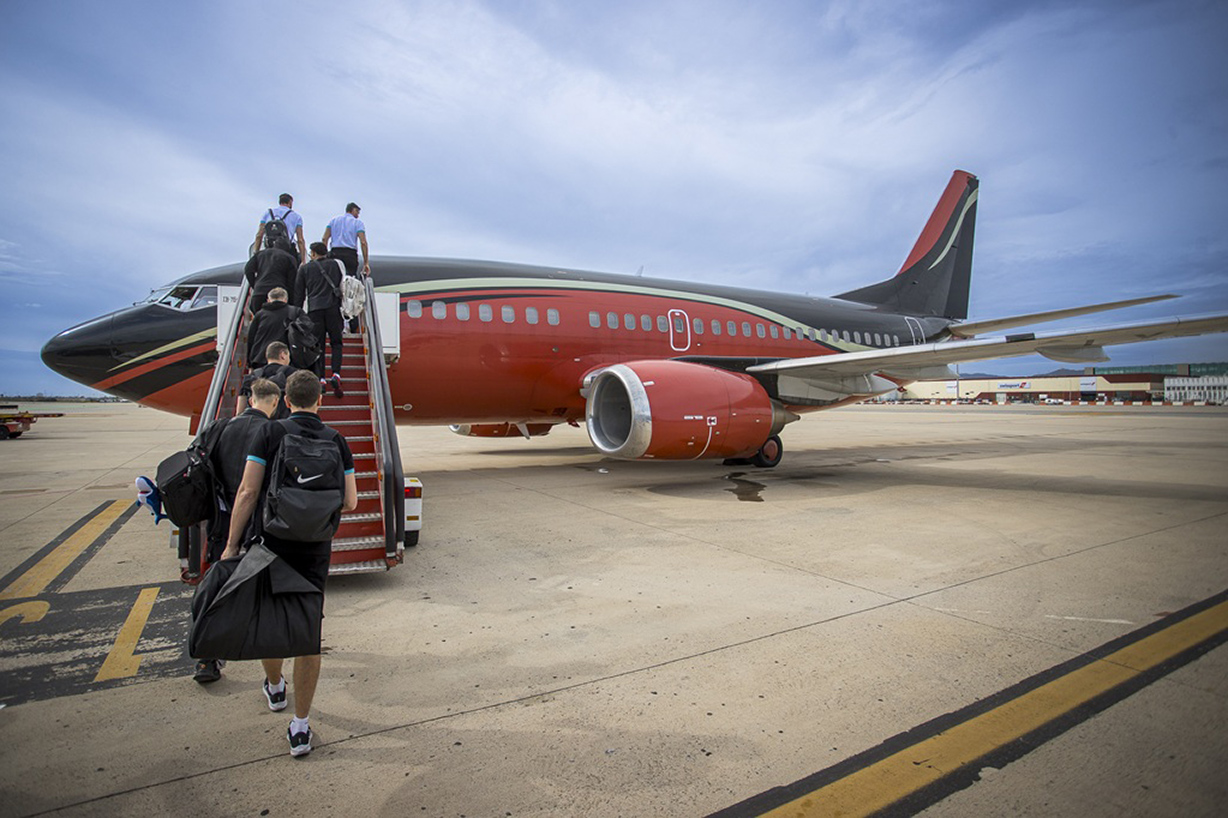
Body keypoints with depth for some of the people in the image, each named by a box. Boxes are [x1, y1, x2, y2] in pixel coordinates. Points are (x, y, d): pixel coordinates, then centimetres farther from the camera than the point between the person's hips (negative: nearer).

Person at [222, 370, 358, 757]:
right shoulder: (336, 441, -1)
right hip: (315, 549, 1)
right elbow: (350, 502, -3)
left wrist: (231, 545, -6)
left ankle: (274, 688, 47)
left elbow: (248, 492, -12)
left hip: (270, 544, -1)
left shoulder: (270, 432, -6)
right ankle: (300, 727, 14)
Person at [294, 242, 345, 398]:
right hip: (333, 307, 0)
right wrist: (345, 307, 23)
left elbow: (299, 293, 13)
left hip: (314, 309, 0)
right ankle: (336, 375, -13)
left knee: (318, 345, 3)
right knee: (336, 342, 6)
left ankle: (320, 378, -7)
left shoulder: (305, 268, 13)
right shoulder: (337, 264, 15)